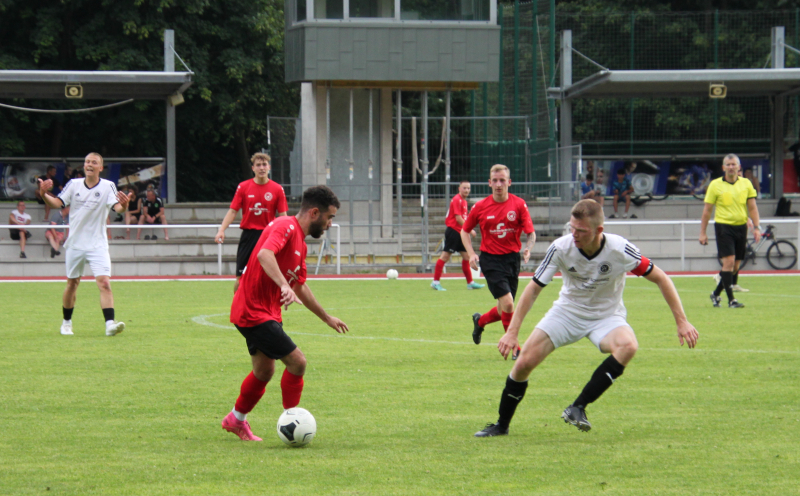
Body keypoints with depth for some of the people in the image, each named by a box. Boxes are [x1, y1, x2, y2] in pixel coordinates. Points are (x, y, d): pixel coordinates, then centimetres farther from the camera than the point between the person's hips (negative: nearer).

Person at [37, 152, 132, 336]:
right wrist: (44, 195, -21)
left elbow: (117, 207, -20)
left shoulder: (107, 186, -6)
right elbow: (57, 203, -2)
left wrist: (123, 205, -44)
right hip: (75, 244, 3)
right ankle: (66, 322, 28)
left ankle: (110, 324, -24)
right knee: (72, 284, 11)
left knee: (104, 283, -17)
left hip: (98, 245, -2)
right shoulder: (74, 185, 1)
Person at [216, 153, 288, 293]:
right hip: (248, 234, 0)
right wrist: (221, 230, -12)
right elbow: (232, 211, 1)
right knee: (241, 276, -2)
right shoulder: (243, 187, 2)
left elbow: (282, 216, 2)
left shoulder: (277, 189, 1)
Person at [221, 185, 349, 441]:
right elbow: (264, 254, -36)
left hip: (266, 312, 11)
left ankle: (236, 420, 38)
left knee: (264, 371, 21)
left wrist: (327, 318, 35)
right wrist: (285, 286, -49)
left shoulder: (300, 243, 15)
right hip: (254, 312, -11)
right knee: (297, 362, -12)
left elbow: (300, 286, 28)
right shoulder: (285, 227, -17)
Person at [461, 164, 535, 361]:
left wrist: (528, 248, -23)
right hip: (490, 259, -3)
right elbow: (465, 231, 9)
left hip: (512, 258, 3)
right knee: (507, 303, -16)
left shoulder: (519, 204, -2)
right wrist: (471, 253, -5)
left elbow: (531, 233, -2)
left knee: (504, 310, 10)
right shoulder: (480, 207, -3)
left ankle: (480, 321, 43)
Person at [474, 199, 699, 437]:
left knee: (628, 346, -35)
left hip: (606, 316, -1)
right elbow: (534, 288, -10)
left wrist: (682, 322, -13)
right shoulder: (561, 248, -20)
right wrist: (512, 332, -15)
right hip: (568, 311, 1)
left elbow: (660, 279, -11)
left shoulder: (620, 249, -24)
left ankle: (578, 408, -27)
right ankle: (501, 425, 10)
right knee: (525, 362, -13)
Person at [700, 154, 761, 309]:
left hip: (741, 226, 4)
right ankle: (731, 300, -13)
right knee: (729, 262, -15)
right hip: (723, 226, -4)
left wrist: (756, 227, -2)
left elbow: (752, 207, 9)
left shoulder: (746, 184, 7)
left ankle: (716, 294, 25)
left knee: (735, 266, 7)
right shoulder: (715, 185, -1)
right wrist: (703, 233, 0)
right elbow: (707, 210, 2)